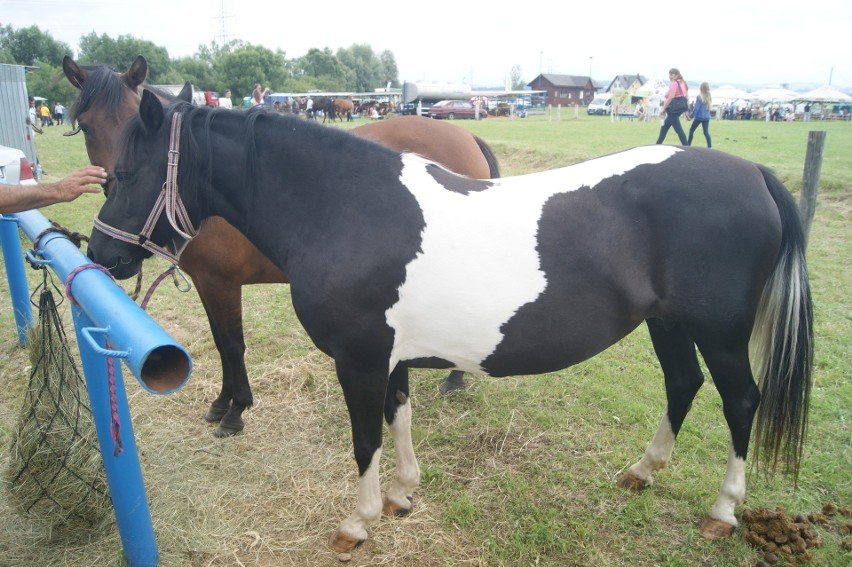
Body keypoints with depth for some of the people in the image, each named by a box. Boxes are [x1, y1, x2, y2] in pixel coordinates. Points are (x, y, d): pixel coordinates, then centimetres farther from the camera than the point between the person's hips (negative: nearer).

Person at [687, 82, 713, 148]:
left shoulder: (699, 97, -14)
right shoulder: (709, 97, 5)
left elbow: (696, 108, -14)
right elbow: (710, 107, 11)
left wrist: (691, 116, -7)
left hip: (699, 117, -5)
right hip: (706, 117, 5)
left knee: (691, 130, 8)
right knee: (706, 132, 8)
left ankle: (688, 145, 10)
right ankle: (709, 146, 0)